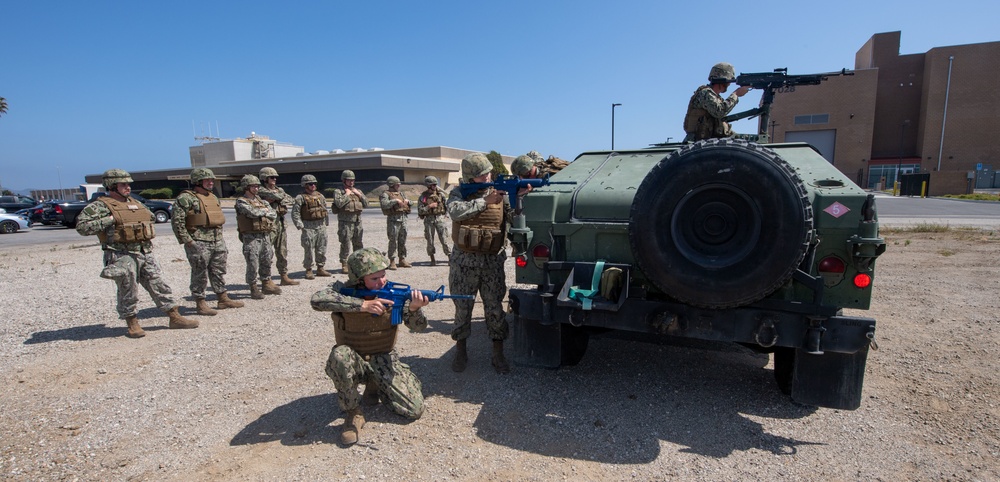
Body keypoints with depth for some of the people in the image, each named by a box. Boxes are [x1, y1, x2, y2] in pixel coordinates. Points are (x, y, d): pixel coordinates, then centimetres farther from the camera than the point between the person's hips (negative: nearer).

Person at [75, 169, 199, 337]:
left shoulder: (136, 204, 16)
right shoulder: (101, 206, -5)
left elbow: (150, 217, 33)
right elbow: (82, 226, -14)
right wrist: (110, 219, -17)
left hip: (146, 254, 6)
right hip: (122, 257, -6)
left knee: (159, 286, 6)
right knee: (128, 292, 2)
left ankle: (175, 318, 10)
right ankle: (132, 324, 16)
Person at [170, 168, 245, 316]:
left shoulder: (213, 197, 16)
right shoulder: (185, 198, -9)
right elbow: (177, 221, -14)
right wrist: (187, 241, -17)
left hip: (218, 241, 8)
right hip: (199, 242, -7)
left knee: (219, 272, 13)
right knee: (200, 274, 0)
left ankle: (223, 299, 22)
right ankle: (200, 304, 9)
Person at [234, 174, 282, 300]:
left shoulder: (261, 201, 16)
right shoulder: (241, 202, -4)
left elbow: (274, 214, 6)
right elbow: (252, 212, -21)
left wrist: (260, 213, -7)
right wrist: (265, 211, -4)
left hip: (265, 236, 6)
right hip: (251, 237, -6)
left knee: (266, 262, 13)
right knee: (253, 264, -2)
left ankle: (266, 285, 26)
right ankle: (253, 289, 8)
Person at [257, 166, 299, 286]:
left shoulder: (279, 190, 16)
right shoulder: (261, 191, -6)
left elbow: (291, 201, 5)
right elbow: (275, 195, -22)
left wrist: (273, 200, -8)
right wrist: (282, 196, 0)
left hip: (281, 224, 7)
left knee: (282, 252, 11)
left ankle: (284, 277, 19)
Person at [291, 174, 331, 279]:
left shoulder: (320, 196, 13)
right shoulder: (300, 198, -5)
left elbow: (326, 210, 20)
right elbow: (295, 213, -8)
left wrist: (327, 222, 15)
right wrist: (300, 225, -12)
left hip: (321, 226, 5)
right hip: (308, 228, -5)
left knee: (322, 249, 9)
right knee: (309, 250, -3)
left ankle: (320, 268, 20)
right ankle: (308, 270, 7)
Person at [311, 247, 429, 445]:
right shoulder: (344, 290, -16)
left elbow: (418, 326, -14)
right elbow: (317, 300, -38)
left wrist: (414, 308, -38)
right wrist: (363, 305, -40)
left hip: (384, 360, 2)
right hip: (354, 360, -2)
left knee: (415, 410, -10)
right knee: (340, 356, -37)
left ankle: (375, 385, 18)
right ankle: (353, 414, -13)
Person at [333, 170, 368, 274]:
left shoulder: (358, 191, 15)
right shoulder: (338, 192, 0)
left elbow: (366, 204, 9)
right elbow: (339, 204, -17)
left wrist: (359, 194, -1)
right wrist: (347, 194, -10)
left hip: (357, 222, 5)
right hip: (345, 222, -5)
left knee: (358, 244, 10)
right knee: (345, 244, -4)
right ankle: (344, 264, 5)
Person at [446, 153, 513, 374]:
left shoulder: (501, 194, 3)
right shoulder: (459, 194, -1)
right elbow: (455, 211, -22)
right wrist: (485, 201, -24)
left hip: (492, 261, 1)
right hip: (464, 261, -1)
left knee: (495, 308, 4)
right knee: (463, 308, 10)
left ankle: (498, 355, 16)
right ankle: (460, 351, 28)